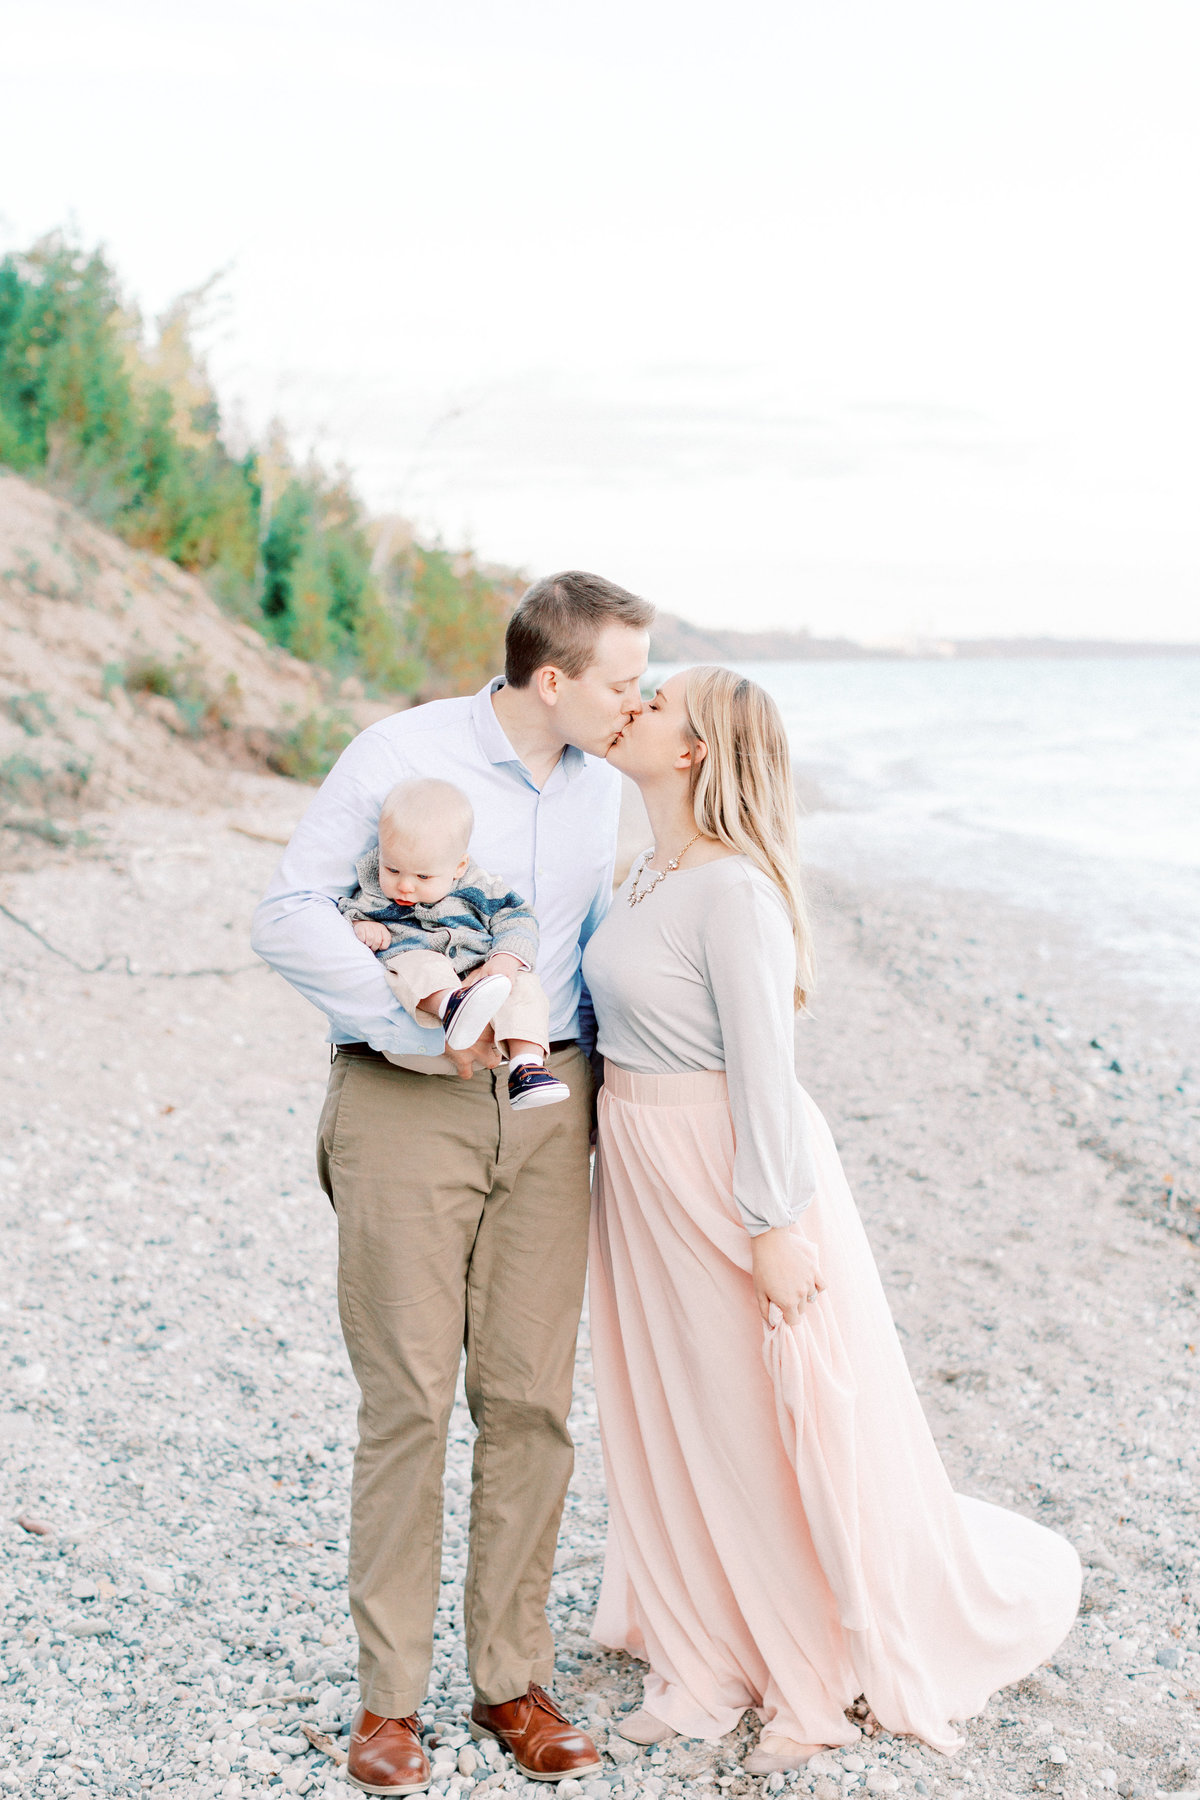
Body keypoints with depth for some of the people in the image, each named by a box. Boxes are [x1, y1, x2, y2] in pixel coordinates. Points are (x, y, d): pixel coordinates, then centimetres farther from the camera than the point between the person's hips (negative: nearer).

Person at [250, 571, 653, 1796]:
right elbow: (287, 915, -8)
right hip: (406, 1108, -4)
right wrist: (417, 1022, -15)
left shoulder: (598, 786, 11)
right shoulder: (400, 756, -7)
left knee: (530, 1396, 5)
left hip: (546, 1109, 5)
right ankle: (389, 1696, 12)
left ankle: (511, 1678, 18)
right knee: (408, 1399, -2)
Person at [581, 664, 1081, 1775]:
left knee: (778, 1426, 6)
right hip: (646, 1183, 9)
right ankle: (711, 1661, 33)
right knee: (671, 1427, 16)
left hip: (733, 1180, -9)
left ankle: (822, 1681, 27)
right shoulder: (648, 879, 7)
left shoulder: (734, 888, -20)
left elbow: (763, 1067, -21)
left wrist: (774, 1226, -20)